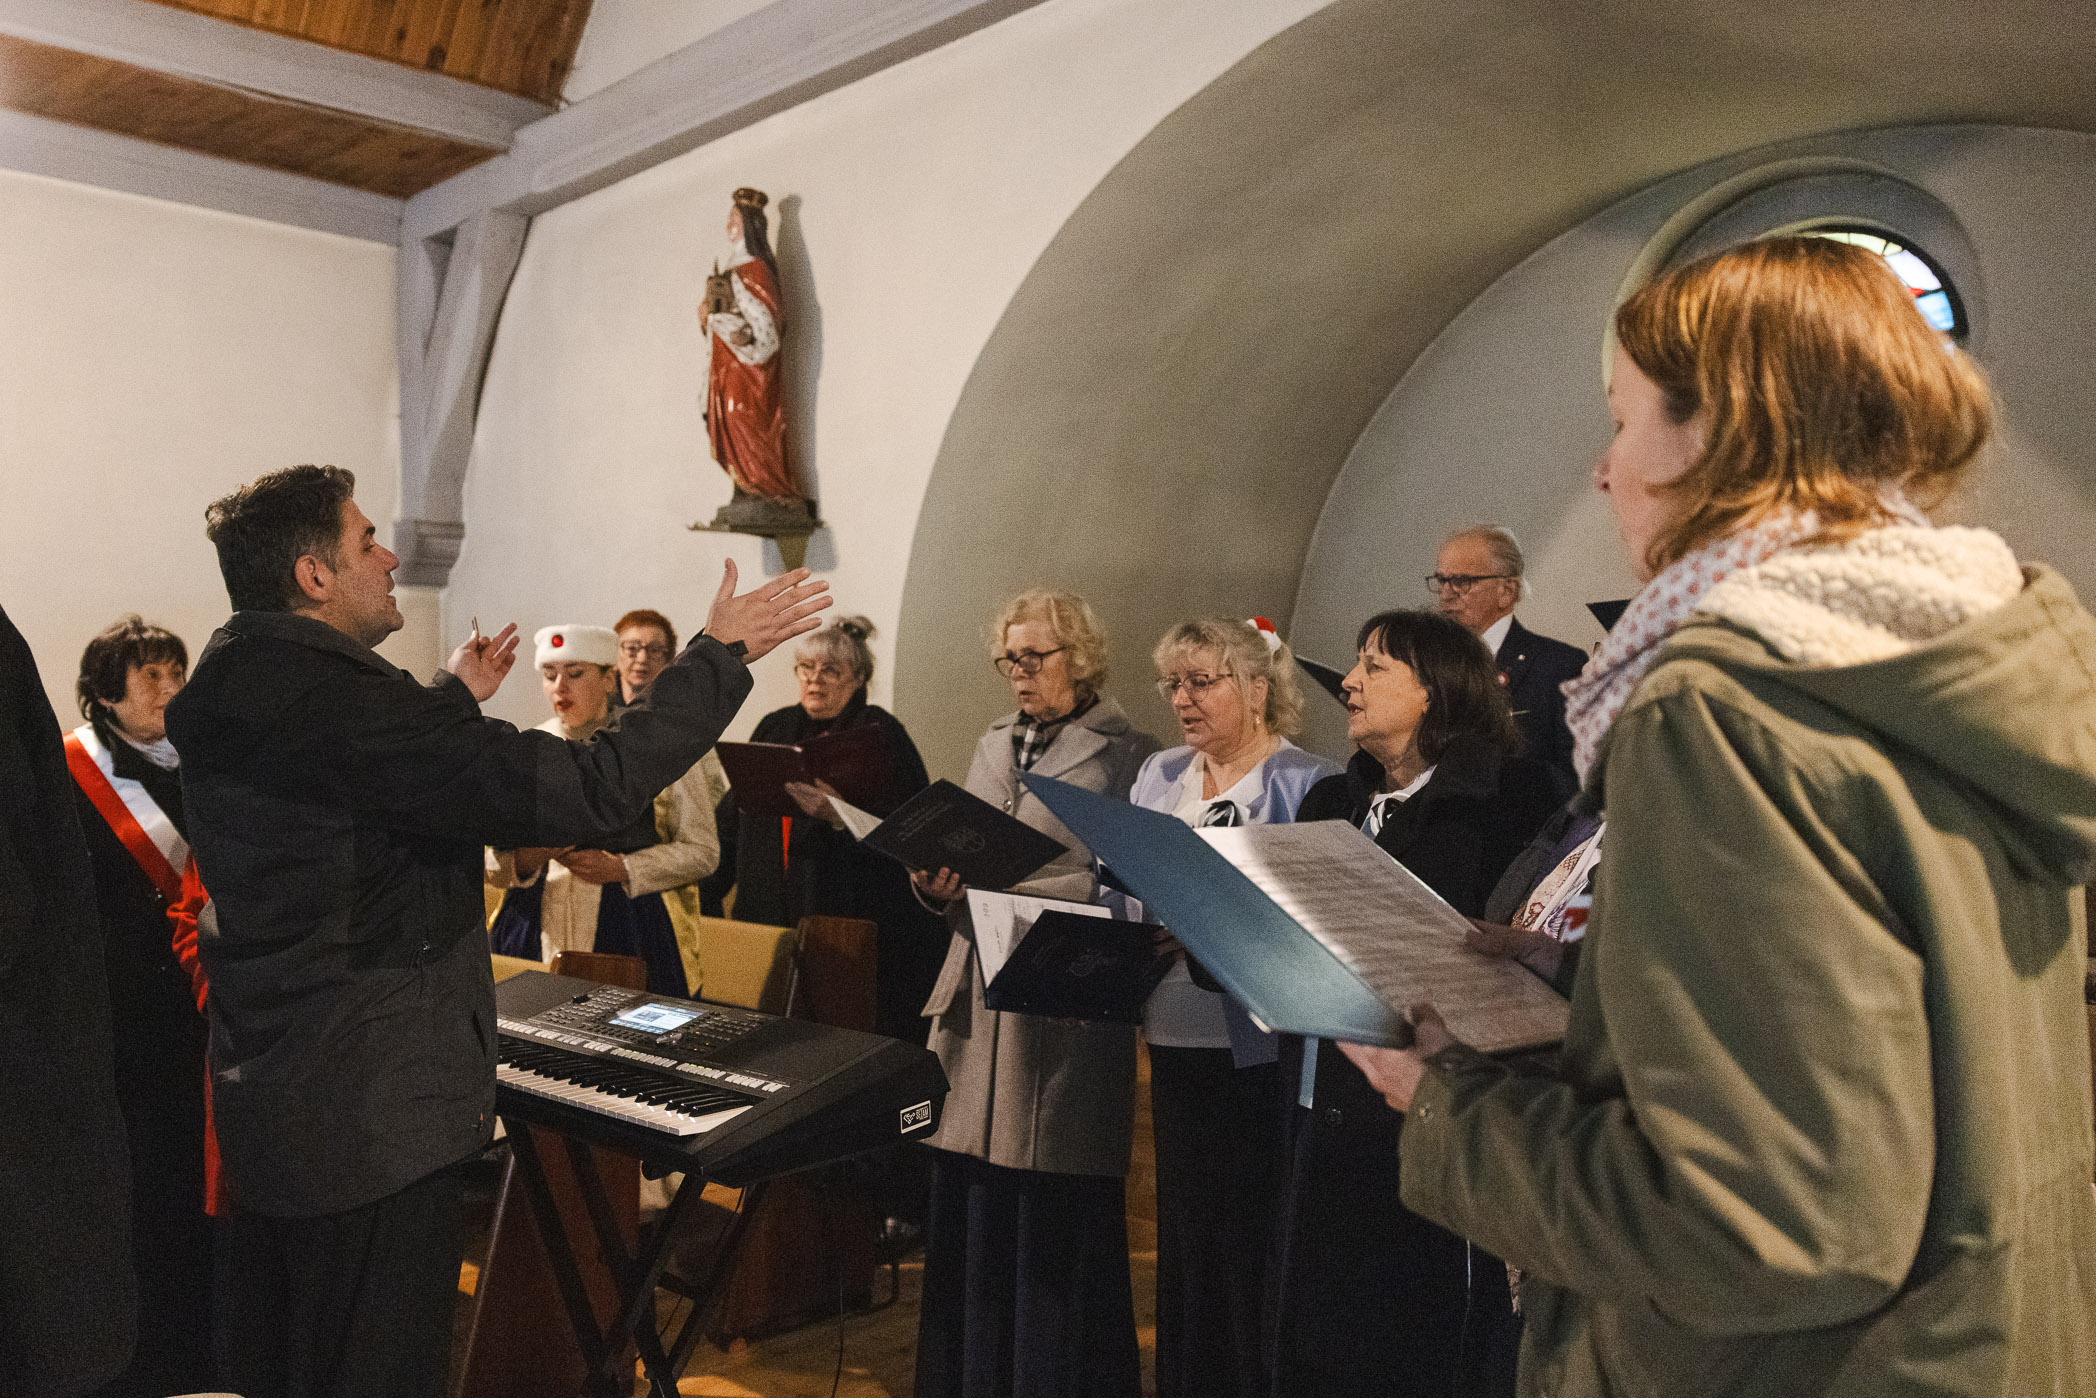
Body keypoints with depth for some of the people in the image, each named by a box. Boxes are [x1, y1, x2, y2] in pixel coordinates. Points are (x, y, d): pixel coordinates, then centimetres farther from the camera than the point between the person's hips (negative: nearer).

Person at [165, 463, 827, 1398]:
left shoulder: (232, 689, 7)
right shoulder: (328, 697, -25)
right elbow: (586, 790, -28)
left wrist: (455, 697, 38)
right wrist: (722, 653, -19)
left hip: (258, 1102, 10)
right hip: (372, 1122, -10)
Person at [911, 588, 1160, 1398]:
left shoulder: (1126, 755, -3)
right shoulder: (995, 745, 17)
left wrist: (999, 882, -18)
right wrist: (939, 885, -2)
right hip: (980, 996, 5)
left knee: (1056, 1215, 1)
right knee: (968, 1208, 8)